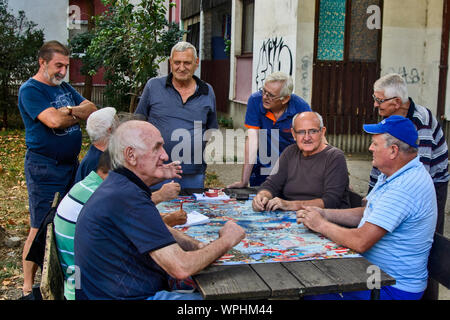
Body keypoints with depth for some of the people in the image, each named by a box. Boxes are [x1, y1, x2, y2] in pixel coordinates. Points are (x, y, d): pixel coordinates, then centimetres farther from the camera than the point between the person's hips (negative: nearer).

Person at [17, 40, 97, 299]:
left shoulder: (65, 88, 14)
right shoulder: (30, 90, -9)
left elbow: (94, 110, 4)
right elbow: (54, 120, -23)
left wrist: (70, 110, -14)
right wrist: (79, 115, -5)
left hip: (71, 164, 8)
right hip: (44, 168, -7)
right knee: (41, 229, -3)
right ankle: (28, 288, 9)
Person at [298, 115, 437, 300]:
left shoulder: (403, 188, -28)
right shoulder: (393, 176, 7)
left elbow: (360, 242, -30)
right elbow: (364, 215, 16)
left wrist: (321, 225, -15)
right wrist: (324, 213, 4)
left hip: (393, 289, -9)